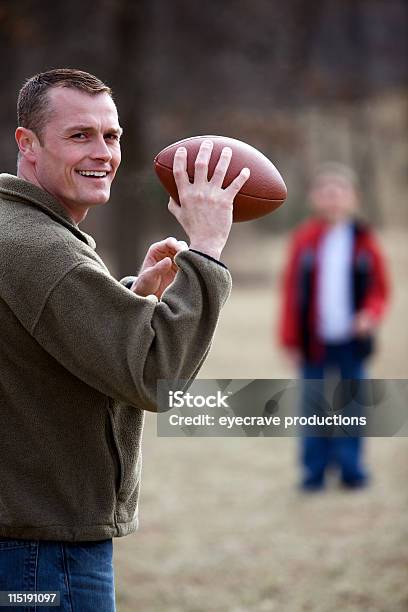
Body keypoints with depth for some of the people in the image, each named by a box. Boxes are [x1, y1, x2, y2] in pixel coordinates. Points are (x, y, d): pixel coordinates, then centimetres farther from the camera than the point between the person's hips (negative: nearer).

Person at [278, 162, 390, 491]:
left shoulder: (364, 239, 1)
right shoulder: (304, 239, -1)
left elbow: (380, 286, 5)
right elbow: (291, 289, 2)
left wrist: (371, 314, -15)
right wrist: (290, 338, 0)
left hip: (352, 340, 0)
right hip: (314, 340, 0)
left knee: (351, 405, 6)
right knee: (314, 408, 4)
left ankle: (351, 468, 17)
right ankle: (314, 471, 13)